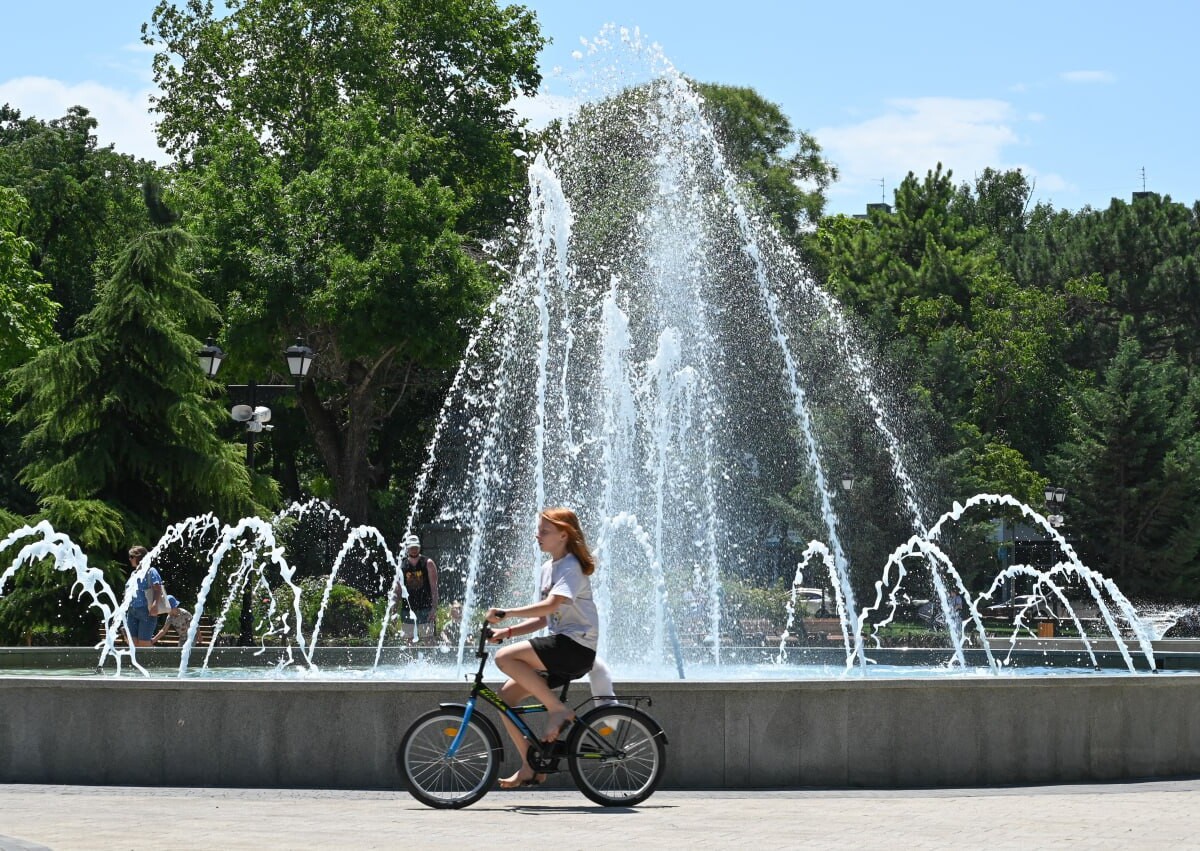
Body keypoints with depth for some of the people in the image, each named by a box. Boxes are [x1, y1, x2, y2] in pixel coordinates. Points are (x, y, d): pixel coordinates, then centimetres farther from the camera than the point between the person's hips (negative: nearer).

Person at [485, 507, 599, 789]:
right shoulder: (548, 568, 19)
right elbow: (544, 618, 19)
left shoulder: (571, 567, -10)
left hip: (576, 646, -9)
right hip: (562, 649, 9)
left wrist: (505, 613, -27)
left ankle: (559, 710, -15)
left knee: (505, 658, -25)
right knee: (505, 697, 0)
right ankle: (530, 766, 7)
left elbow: (551, 605, -26)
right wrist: (508, 631, 6)